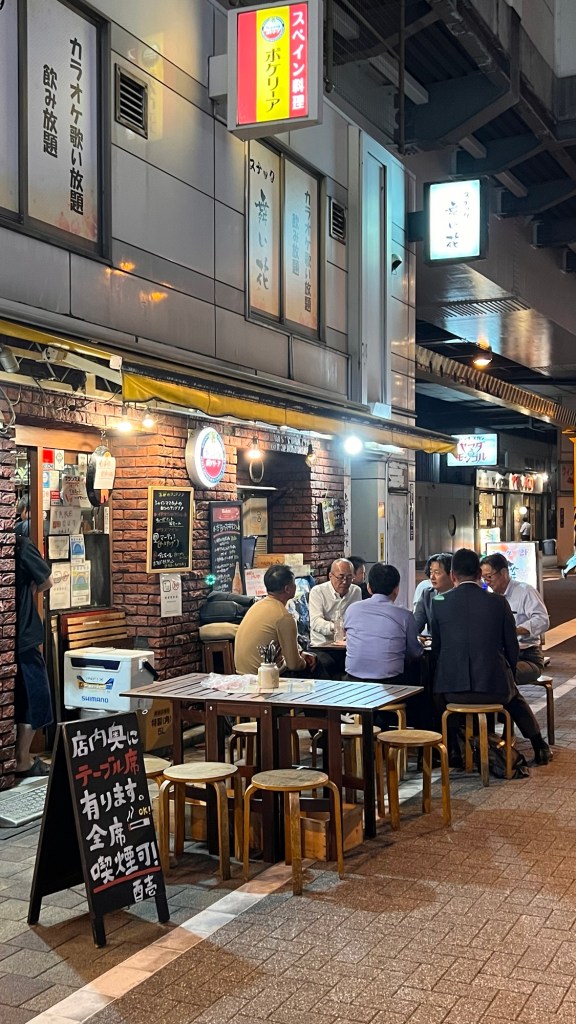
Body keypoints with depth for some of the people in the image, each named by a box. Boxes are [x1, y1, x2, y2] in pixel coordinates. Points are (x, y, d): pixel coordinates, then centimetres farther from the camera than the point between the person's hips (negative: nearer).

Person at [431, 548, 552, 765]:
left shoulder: (440, 603, -1)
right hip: (494, 687, 0)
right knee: (515, 697, 35)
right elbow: (511, 648, 5)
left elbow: (436, 650, 6)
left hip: (453, 689, 0)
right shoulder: (498, 602, -2)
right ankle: (540, 748, 44)